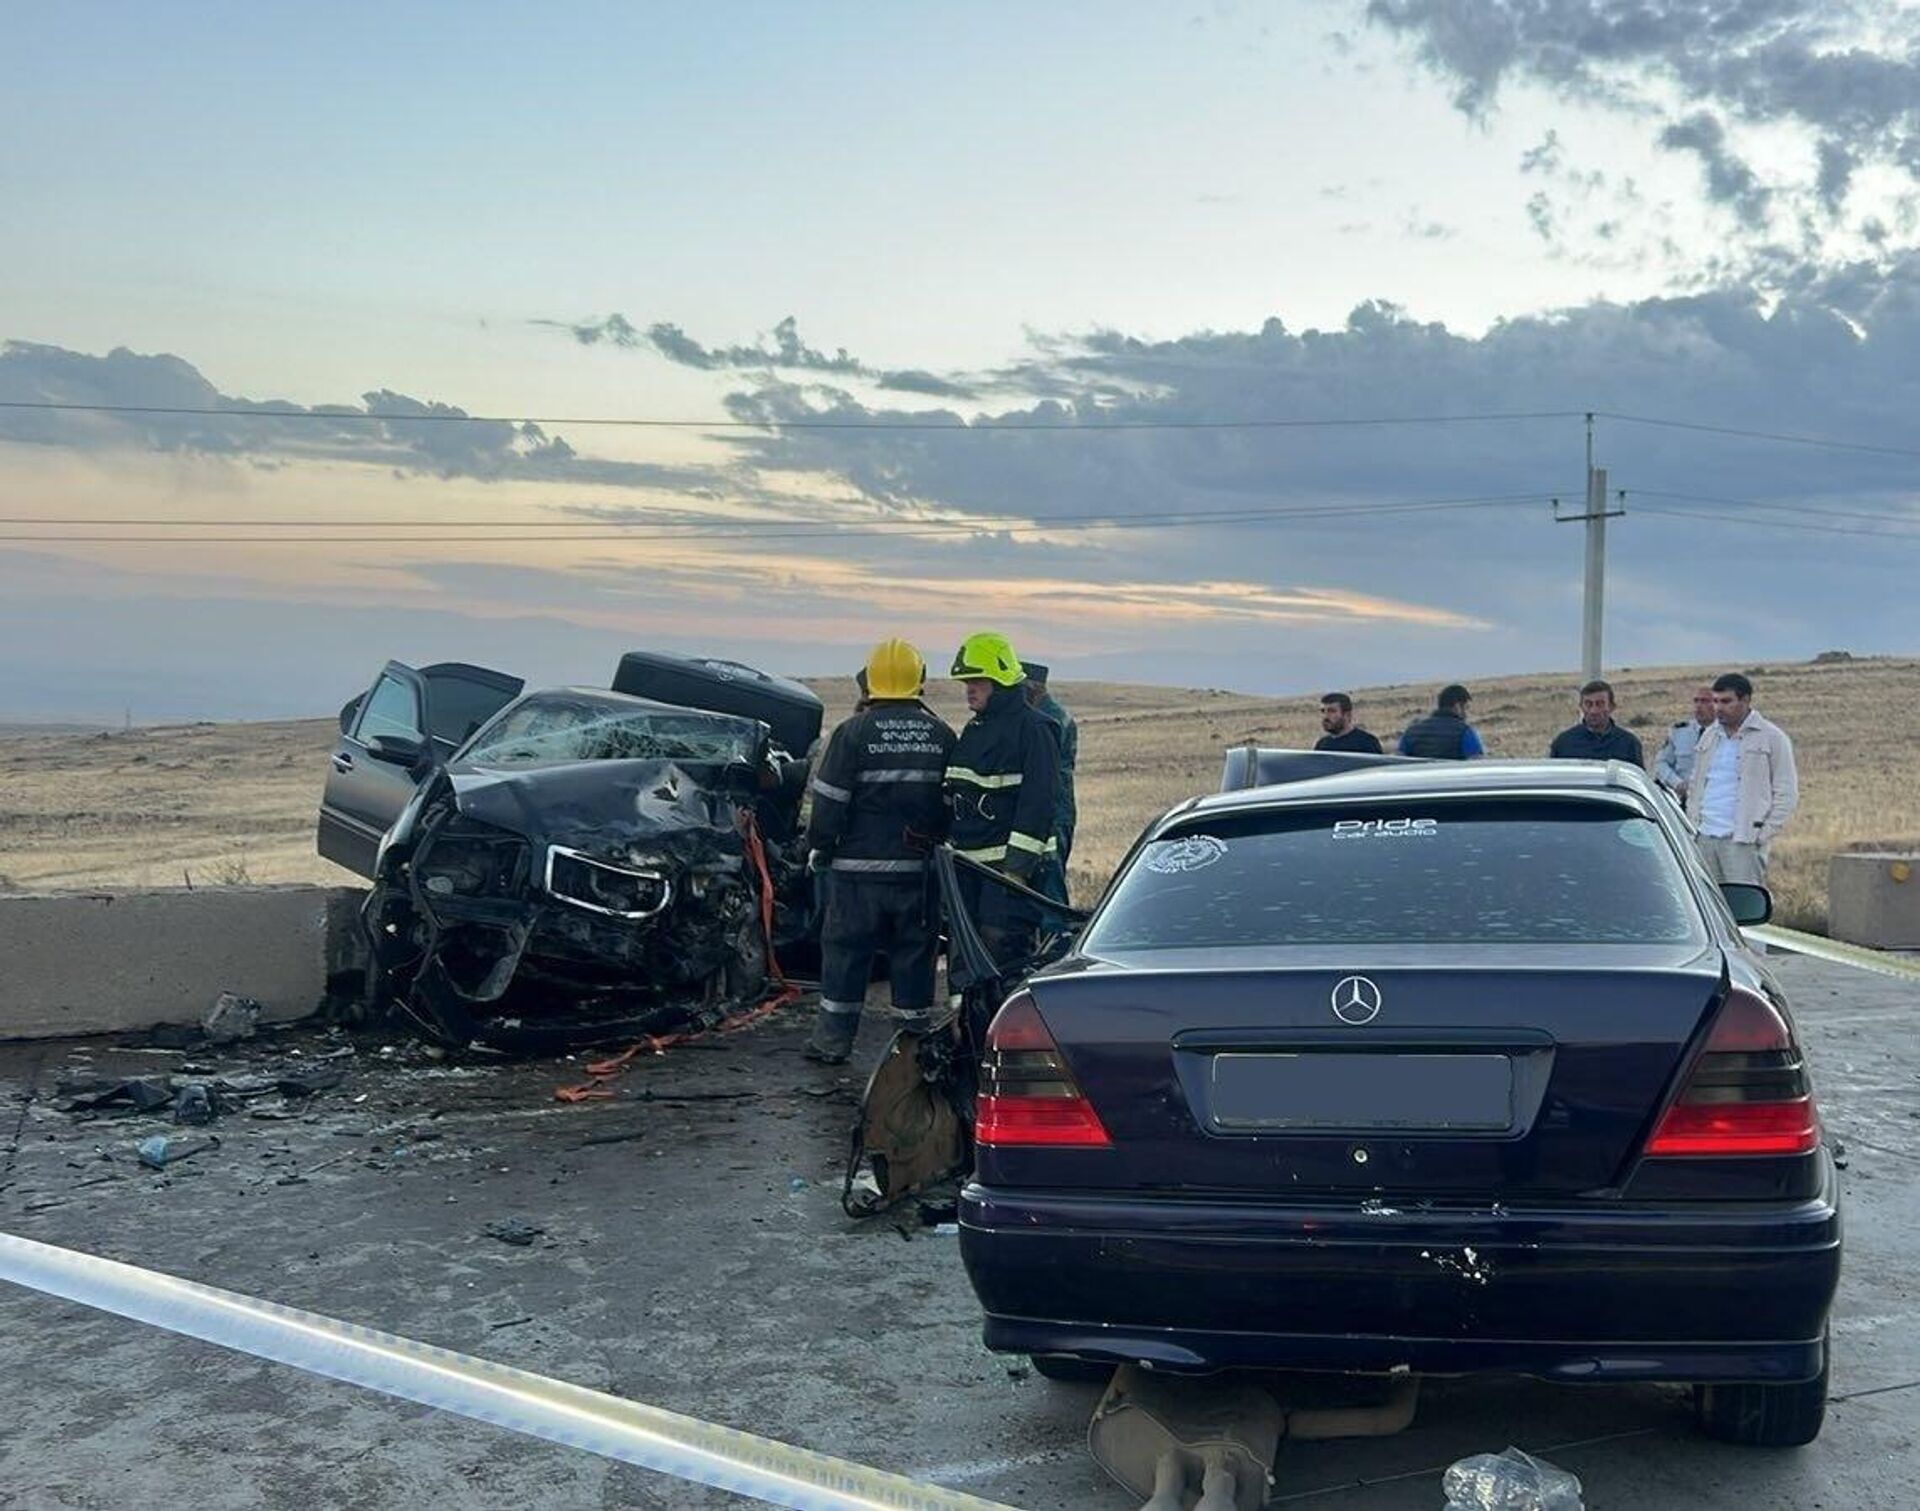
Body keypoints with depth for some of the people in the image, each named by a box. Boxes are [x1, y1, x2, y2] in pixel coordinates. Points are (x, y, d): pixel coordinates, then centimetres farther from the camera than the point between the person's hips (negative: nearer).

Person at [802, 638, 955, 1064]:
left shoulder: (854, 732, -8)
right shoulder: (941, 734, 3)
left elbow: (829, 800, -6)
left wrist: (819, 850, 5)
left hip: (860, 867, -3)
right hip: (918, 868, 3)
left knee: (845, 950, 7)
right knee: (914, 953, 10)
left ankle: (833, 1040, 11)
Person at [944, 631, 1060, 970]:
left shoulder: (1032, 728, -10)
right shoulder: (973, 730, 17)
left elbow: (1038, 802, -16)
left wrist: (1019, 865, -19)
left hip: (1008, 863, -9)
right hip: (967, 860, 9)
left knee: (1003, 945, -13)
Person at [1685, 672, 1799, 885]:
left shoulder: (1771, 737, 0)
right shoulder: (1709, 735, 18)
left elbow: (1786, 793, -2)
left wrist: (1764, 834, -10)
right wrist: (1693, 822, 12)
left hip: (1743, 841, -6)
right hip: (1704, 838, 6)